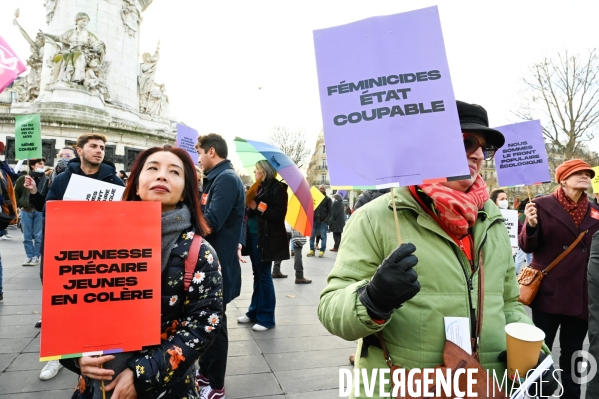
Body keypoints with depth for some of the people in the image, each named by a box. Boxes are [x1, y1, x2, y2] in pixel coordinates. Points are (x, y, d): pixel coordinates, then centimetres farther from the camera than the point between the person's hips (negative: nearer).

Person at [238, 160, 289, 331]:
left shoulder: (277, 188, -8)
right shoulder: (258, 187, 14)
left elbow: (278, 215, -17)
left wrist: (257, 206, -17)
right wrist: (248, 207, -1)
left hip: (266, 239, -7)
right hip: (253, 236, 8)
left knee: (264, 276, -2)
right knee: (257, 275, 14)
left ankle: (266, 318, 7)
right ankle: (254, 312, 23)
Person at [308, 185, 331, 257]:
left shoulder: (328, 199, 5)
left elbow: (330, 211, 1)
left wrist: (326, 220, -11)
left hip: (323, 221, -2)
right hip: (314, 220, 3)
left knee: (323, 236, 1)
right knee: (312, 236, 3)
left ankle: (322, 251, 6)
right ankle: (312, 250, 12)